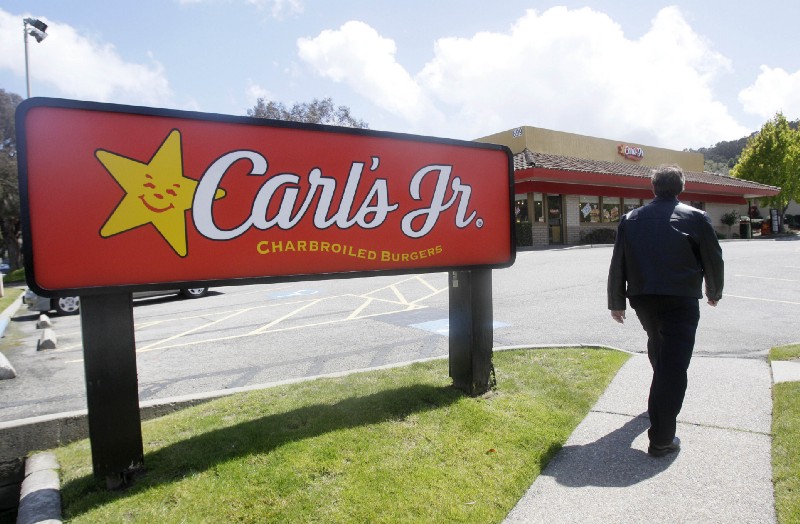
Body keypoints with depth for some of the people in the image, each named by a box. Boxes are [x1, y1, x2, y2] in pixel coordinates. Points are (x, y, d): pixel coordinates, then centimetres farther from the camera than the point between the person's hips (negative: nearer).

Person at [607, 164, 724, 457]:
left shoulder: (631, 219, 7)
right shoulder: (695, 218, 0)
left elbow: (617, 265, 6)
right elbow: (714, 260, 6)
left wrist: (616, 302, 13)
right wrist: (714, 292, 24)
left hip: (643, 299, 4)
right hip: (681, 300, -4)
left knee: (658, 344, 30)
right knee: (674, 365, -5)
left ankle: (661, 397, 52)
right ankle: (662, 439, -8)